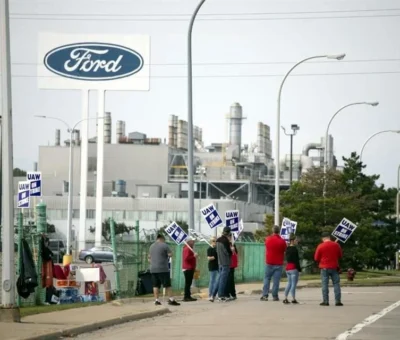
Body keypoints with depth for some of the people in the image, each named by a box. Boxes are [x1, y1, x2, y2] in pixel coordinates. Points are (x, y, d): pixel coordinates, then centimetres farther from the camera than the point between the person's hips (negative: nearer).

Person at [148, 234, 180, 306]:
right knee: (167, 285, -3)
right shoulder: (164, 245, -6)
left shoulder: (151, 246, 14)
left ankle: (156, 300, 4)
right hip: (163, 269, -6)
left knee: (156, 285, 7)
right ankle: (171, 299, -5)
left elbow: (149, 257, 21)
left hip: (153, 269, 6)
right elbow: (170, 254, -9)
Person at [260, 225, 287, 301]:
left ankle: (265, 295, 2)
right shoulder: (282, 241, -9)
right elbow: (285, 250, 1)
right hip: (278, 264, -2)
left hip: (269, 263, 2)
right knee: (276, 280, -1)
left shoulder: (268, 239, -1)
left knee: (267, 279, 8)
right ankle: (275, 296, -2)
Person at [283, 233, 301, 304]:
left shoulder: (287, 249, 13)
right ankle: (293, 299, -5)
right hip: (294, 268, -8)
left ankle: (285, 298, 10)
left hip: (287, 267, 8)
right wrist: (299, 268, -9)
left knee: (289, 283, 14)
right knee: (294, 283, -4)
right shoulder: (294, 249, -12)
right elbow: (296, 260, -15)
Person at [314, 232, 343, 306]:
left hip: (324, 267, -2)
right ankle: (338, 301, 0)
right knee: (336, 284, 5)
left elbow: (316, 258, -2)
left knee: (325, 284, 1)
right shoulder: (336, 245, 1)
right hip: (334, 267, 2)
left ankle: (325, 301, -3)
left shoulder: (320, 246, -7)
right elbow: (340, 256, 12)